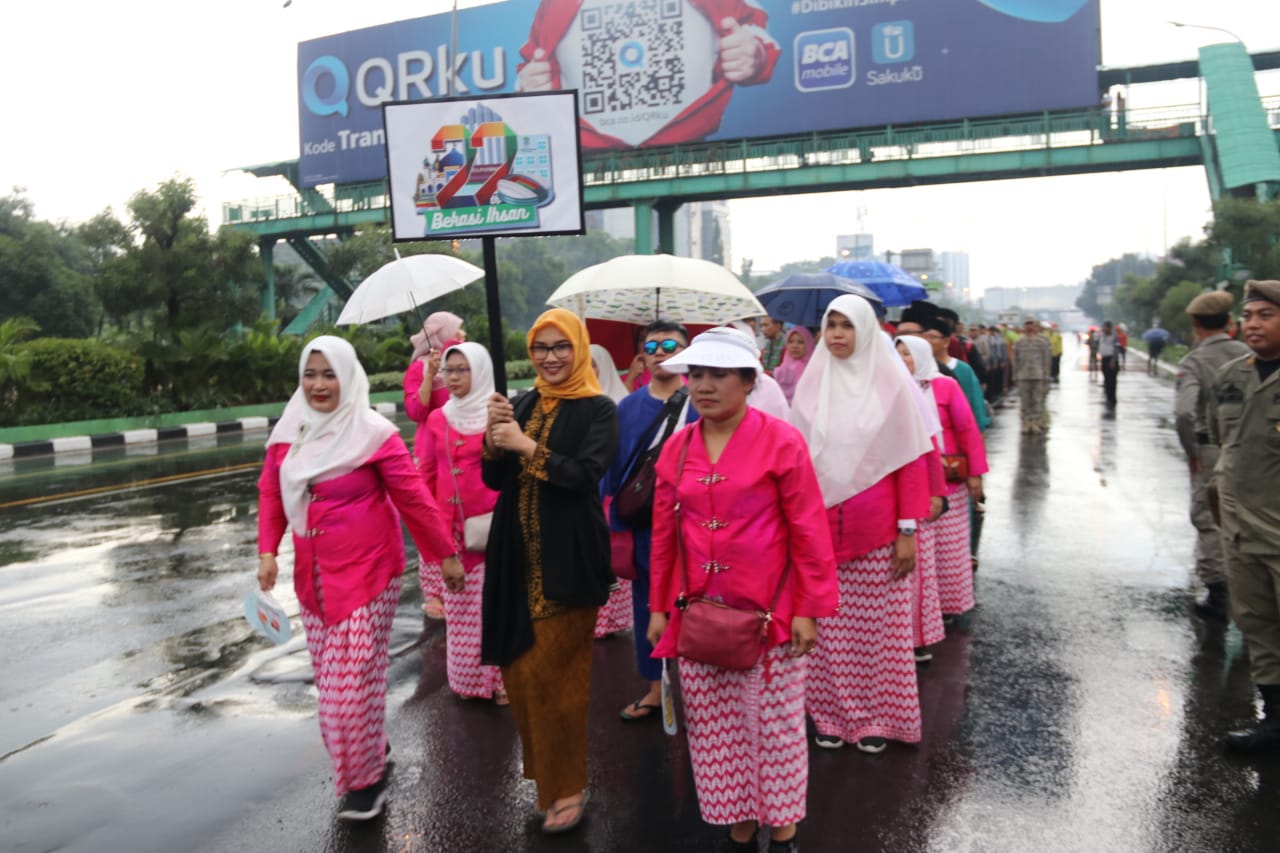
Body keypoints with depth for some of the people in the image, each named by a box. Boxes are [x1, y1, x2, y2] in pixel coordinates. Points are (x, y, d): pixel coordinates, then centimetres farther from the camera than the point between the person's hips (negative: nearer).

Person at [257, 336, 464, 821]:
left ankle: (366, 777, 16)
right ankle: (372, 749, 36)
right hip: (313, 575, 6)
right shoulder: (288, 431, 3)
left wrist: (446, 555, -5)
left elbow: (413, 497, -9)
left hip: (366, 573, -5)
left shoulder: (373, 433, -12)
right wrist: (267, 551, -1)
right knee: (330, 675, 14)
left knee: (354, 677, -4)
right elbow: (271, 493, 11)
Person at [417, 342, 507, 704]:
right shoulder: (438, 419, 7)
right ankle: (468, 677, 24)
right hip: (452, 528, 4)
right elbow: (426, 474, 10)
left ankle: (501, 676, 15)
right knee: (460, 608, 11)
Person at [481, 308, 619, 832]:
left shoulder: (598, 409, -7)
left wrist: (527, 446, -23)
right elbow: (494, 480, 6)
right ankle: (543, 769, 35)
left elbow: (587, 475, -20)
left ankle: (567, 786, 21)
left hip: (567, 559, -6)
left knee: (554, 672, 1)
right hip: (518, 557, 6)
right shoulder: (525, 404, 9)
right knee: (518, 668, 13)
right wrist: (494, 436, -11)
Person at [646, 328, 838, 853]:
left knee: (774, 727, 9)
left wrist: (809, 608, -10)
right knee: (714, 730, 13)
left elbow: (808, 530, -8)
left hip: (768, 612, -4)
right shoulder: (676, 449, 4)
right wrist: (659, 606, 9)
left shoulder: (781, 441, -9)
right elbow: (664, 533, 9)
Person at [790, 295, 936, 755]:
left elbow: (911, 461, -3)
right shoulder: (810, 382, 4)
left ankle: (878, 716, 22)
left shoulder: (892, 382, -3)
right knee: (828, 627, 7)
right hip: (820, 527, 2)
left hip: (876, 528, -2)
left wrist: (907, 530, -7)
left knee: (877, 626, 5)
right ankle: (832, 713, 22)